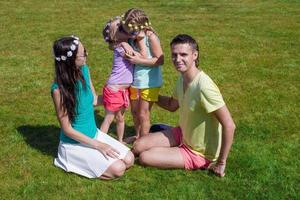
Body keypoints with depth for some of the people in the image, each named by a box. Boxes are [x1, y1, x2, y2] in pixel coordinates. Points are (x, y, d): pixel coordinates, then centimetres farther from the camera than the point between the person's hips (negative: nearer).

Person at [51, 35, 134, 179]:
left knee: (129, 160, -1)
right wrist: (98, 145, -19)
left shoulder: (84, 70, -7)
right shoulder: (59, 89, -26)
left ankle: (89, 161, 13)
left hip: (94, 134, 7)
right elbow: (67, 129, -20)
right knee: (117, 169, -15)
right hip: (75, 143, -7)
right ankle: (76, 162, 3)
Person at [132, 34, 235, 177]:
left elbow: (229, 125, -31)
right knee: (138, 147, -2)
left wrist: (221, 163, -23)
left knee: (144, 157, -13)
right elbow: (172, 105, 16)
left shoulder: (204, 87, -32)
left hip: (199, 153, -7)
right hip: (182, 134, 7)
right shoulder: (182, 78, -4)